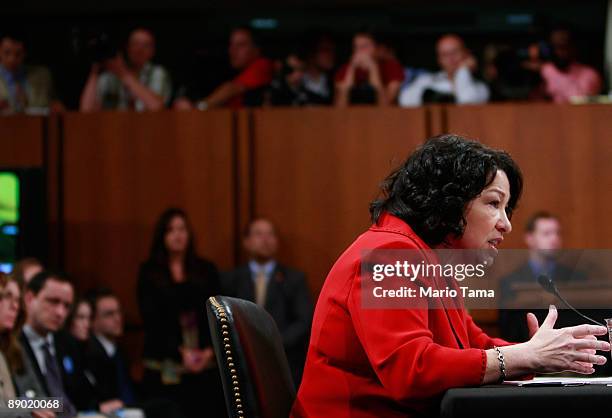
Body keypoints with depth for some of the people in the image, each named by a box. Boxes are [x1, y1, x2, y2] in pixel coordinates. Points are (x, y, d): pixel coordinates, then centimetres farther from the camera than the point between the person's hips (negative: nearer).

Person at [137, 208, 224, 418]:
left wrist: (210, 350, -8)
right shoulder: (149, 272, 5)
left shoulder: (206, 270, 12)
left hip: (206, 363, 2)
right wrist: (181, 353, -12)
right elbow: (151, 319, -2)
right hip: (165, 367, -2)